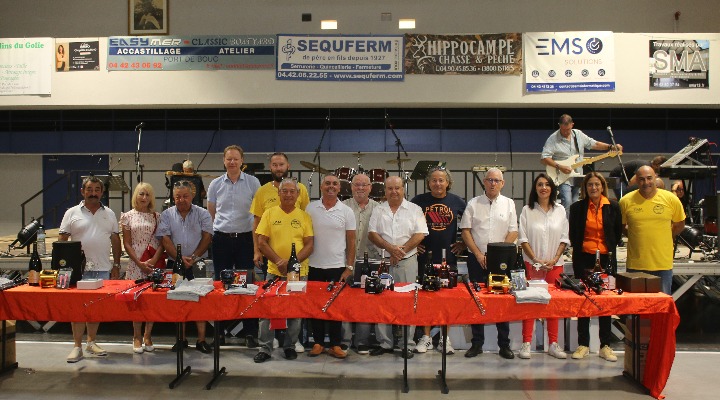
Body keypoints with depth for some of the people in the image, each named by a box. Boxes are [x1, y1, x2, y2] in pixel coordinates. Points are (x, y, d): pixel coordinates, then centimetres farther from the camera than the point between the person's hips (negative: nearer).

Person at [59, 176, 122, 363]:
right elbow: (62, 240, 1)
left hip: (102, 269, 3)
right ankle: (77, 346, 7)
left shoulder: (109, 214, 9)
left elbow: (115, 241, 11)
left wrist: (116, 266, 7)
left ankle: (91, 342, 22)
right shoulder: (72, 213, 2)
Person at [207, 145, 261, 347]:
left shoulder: (253, 183, 1)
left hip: (245, 238, -2)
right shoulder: (215, 184, 6)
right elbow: (210, 213, 15)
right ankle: (219, 331, 17)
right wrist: (213, 233, 11)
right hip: (221, 239, 2)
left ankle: (250, 332, 8)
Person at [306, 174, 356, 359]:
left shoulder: (347, 211, 0)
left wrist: (349, 267, -3)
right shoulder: (310, 209, 1)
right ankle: (318, 342, 20)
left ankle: (335, 344, 15)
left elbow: (351, 241, 1)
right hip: (315, 266, 1)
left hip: (338, 267, -1)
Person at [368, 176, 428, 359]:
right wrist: (390, 248, -13)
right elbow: (372, 233, 2)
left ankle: (407, 344, 9)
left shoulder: (414, 209, 5)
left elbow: (420, 234, -3)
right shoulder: (378, 210, 10)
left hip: (407, 261, -2)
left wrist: (401, 250, -13)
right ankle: (384, 342, 14)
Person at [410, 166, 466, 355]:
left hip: (448, 256, 1)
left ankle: (444, 337, 16)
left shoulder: (457, 201, 4)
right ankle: (426, 336, 16)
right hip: (425, 256, -1)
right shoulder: (419, 201, 1)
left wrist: (463, 243, 6)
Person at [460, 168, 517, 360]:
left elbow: (513, 232, 3)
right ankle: (477, 343, 14)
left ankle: (504, 345, 12)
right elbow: (465, 231, 2)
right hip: (477, 259, 0)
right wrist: (479, 254, -7)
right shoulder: (473, 204, 5)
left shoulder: (509, 204, 7)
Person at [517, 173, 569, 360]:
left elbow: (564, 239, 7)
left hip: (554, 264, 2)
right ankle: (526, 343, 4)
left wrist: (554, 259, -5)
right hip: (532, 264, -2)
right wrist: (536, 259, -11)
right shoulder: (527, 211, 0)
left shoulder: (560, 210, 7)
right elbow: (523, 238, -2)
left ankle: (553, 344, 16)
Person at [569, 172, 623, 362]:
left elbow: (618, 232, 9)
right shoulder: (577, 207, 1)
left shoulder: (613, 206, 2)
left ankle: (605, 346, 14)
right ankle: (583, 344, 12)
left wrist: (609, 249, 4)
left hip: (606, 258, 1)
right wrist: (579, 249, 3)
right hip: (584, 258, 0)